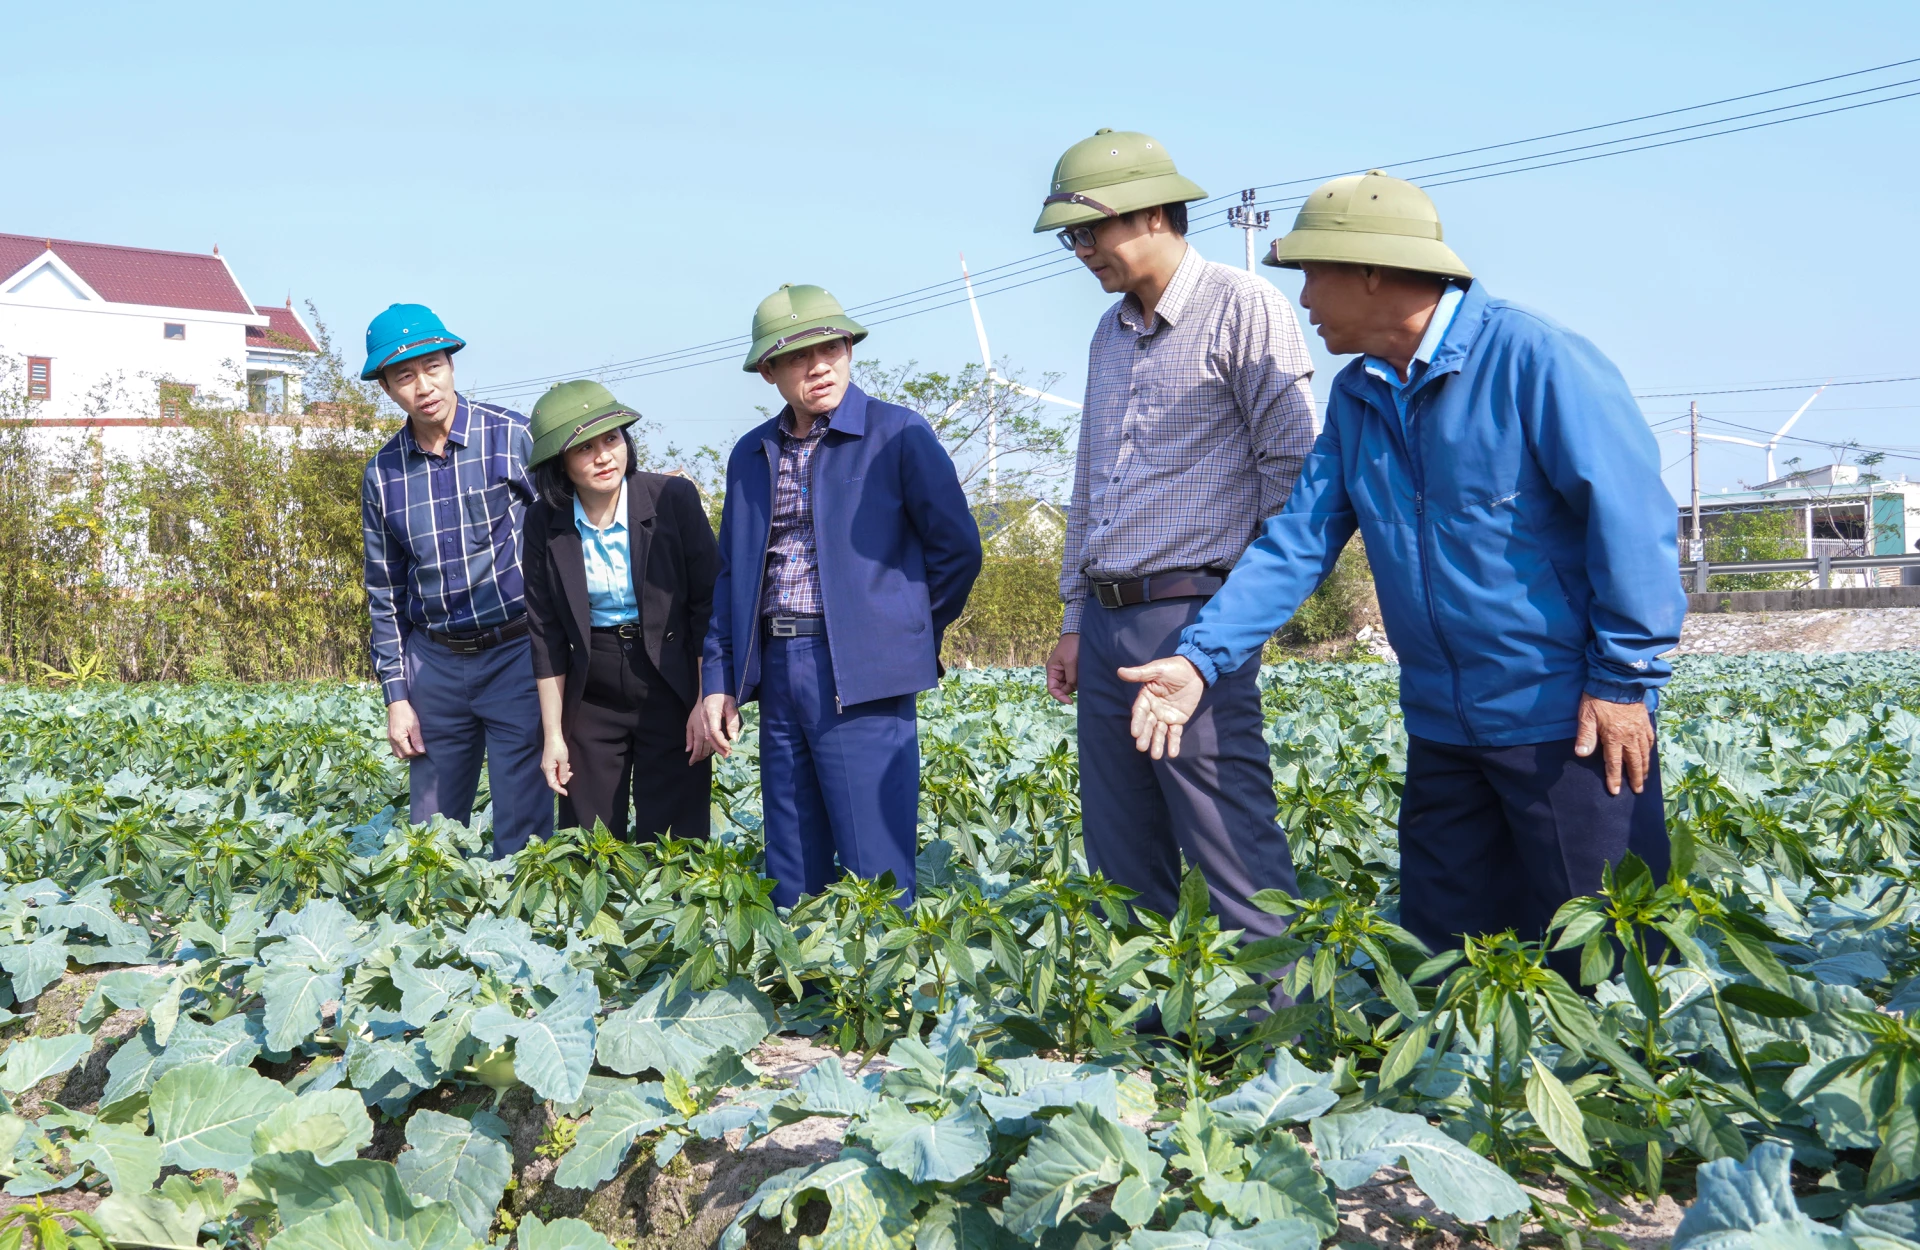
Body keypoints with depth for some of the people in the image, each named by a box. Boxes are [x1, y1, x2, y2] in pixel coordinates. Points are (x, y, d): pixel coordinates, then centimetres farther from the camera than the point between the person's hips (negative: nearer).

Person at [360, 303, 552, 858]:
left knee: (523, 835, -1)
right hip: (435, 662, 4)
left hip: (516, 652, -4)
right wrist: (396, 695, 8)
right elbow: (384, 591, 12)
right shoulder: (382, 473, 5)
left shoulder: (515, 437, -7)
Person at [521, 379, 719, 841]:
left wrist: (707, 700, -10)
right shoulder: (545, 521, -3)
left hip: (671, 687, -2)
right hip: (592, 695, 2)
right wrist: (553, 734, 1)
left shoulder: (673, 498, -10)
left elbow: (709, 604, -6)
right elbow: (546, 632, 2)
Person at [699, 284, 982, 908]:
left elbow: (958, 548, -1)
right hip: (775, 674, 6)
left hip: (862, 678, -5)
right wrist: (719, 681, 10)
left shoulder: (899, 434, -2)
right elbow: (730, 575, 17)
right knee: (793, 879, 11)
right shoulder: (750, 455, 14)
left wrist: (907, 637, 5)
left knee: (875, 878, -5)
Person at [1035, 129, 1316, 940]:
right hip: (1106, 624, 8)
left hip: (1193, 619, -8)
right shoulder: (1110, 332, 18)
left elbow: (1290, 463, -9)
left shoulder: (1242, 307, -5)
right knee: (1120, 863, 11)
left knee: (1233, 856, -9)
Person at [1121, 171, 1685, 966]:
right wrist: (1202, 655, -7)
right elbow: (1299, 539, 5)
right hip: (1441, 729, 7)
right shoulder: (1356, 397, 10)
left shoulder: (1529, 357, -13)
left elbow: (1631, 514, -15)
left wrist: (1624, 679, -15)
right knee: (1441, 960, 15)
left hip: (1569, 723, -7)